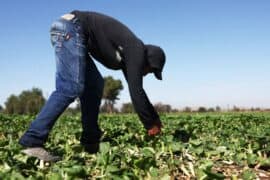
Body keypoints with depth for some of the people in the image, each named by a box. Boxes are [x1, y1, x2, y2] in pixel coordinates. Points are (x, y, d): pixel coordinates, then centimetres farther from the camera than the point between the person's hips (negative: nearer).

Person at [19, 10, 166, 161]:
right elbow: (136, 91, -11)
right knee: (70, 89, -19)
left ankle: (91, 141, 8)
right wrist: (150, 125, -2)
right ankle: (32, 142, -22)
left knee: (94, 84, 9)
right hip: (70, 28, -10)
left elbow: (135, 89, 27)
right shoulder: (137, 50, -5)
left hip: (65, 30, 10)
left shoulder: (128, 53, 21)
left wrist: (155, 119, 30)